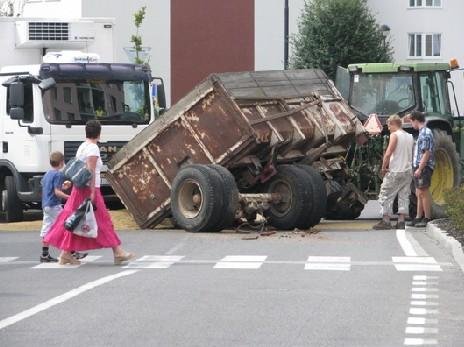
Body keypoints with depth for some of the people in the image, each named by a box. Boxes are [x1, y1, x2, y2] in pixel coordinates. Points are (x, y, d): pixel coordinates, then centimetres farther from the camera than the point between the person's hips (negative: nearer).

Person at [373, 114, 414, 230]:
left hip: (395, 171, -7)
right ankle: (401, 221, 4)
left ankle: (386, 221, -3)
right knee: (404, 196, 8)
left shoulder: (394, 135, -9)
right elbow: (411, 154, 14)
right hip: (408, 171, 7)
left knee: (386, 195, 0)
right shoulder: (410, 137, 12)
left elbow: (388, 154, -16)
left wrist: (383, 168, -7)